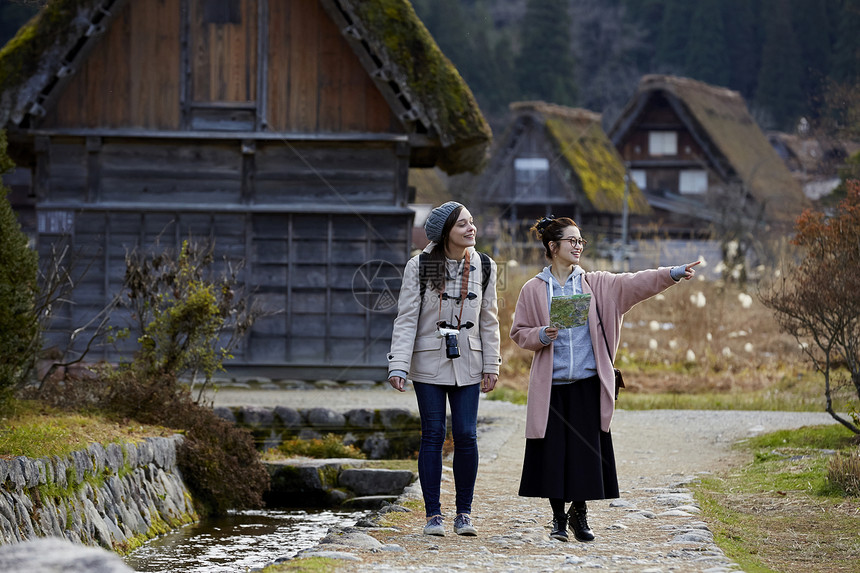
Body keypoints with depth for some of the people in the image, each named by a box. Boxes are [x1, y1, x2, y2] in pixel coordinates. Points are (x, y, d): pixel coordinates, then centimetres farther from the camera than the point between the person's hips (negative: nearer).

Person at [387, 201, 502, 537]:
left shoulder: (483, 267, 4)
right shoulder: (419, 267, -6)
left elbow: (488, 320, 9)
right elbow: (406, 319, -7)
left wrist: (491, 367, 7)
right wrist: (398, 367, -15)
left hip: (467, 364, 2)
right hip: (429, 363, -2)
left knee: (466, 436, -3)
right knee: (433, 435, -1)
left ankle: (464, 514, 7)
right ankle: (433, 515, 6)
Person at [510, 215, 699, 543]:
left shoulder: (595, 284, 7)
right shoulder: (534, 289, 4)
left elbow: (635, 283, -4)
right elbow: (518, 332, 7)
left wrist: (674, 274, -17)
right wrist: (541, 336, -14)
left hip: (587, 383, 1)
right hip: (551, 384, -1)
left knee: (586, 452, 1)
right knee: (553, 452, 0)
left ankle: (579, 514, 17)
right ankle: (559, 518, 15)